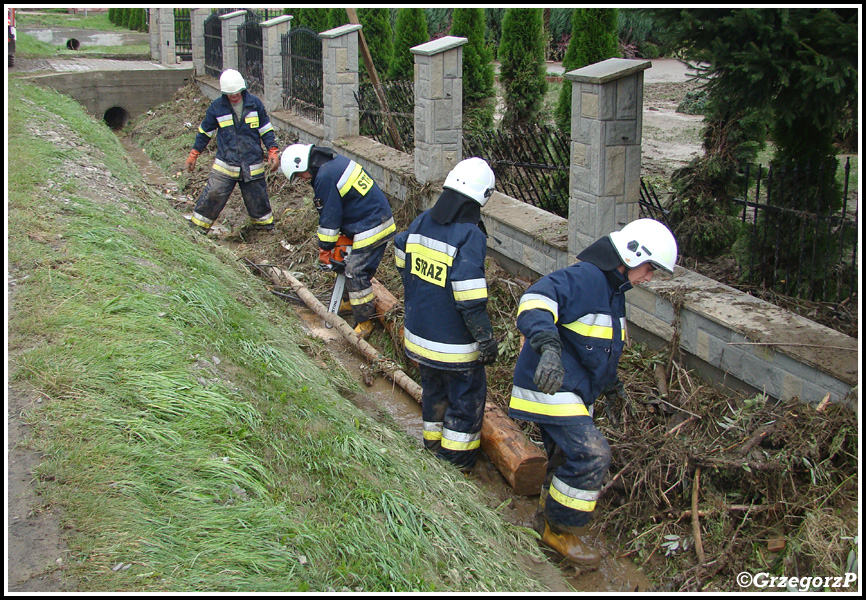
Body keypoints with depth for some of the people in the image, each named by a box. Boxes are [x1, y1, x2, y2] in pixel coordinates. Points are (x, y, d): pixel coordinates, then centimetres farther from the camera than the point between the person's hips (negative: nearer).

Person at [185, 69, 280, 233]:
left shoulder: (255, 104, -1)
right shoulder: (217, 107, -3)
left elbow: (266, 129, 8)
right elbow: (205, 132, 8)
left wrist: (273, 152, 0)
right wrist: (193, 155, 10)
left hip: (252, 164, 1)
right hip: (225, 163, -1)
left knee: (258, 196, 12)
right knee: (212, 195, -6)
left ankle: (264, 223, 33)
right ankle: (197, 226, 7)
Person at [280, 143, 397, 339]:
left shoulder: (325, 178, -19)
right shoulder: (335, 160, 11)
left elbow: (329, 218, -12)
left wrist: (325, 250, 0)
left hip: (372, 230, -11)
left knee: (356, 273, -8)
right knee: (349, 263, 21)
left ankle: (366, 321, 1)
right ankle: (353, 301, 34)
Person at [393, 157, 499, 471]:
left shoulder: (421, 222, -2)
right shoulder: (469, 236, -24)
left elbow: (402, 265, 13)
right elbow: (470, 300, -25)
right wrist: (486, 339, -14)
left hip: (418, 333, 7)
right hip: (454, 345, -7)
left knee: (433, 389, 26)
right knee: (466, 399, 12)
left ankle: (433, 442, 43)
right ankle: (456, 463, 22)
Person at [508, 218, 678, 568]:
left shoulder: (613, 291, 15)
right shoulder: (585, 277, -19)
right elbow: (537, 298, -37)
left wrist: (611, 383, 34)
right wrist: (548, 344, -52)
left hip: (573, 394, 10)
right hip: (551, 387, -10)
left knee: (569, 460, 17)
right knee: (591, 455, -17)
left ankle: (551, 522, 36)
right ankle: (561, 530, 1)